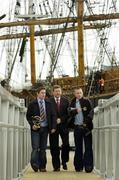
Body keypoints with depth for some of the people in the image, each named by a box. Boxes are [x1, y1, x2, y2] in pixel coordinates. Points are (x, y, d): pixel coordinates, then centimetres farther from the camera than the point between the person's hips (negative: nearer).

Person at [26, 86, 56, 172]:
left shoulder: (48, 103, 7)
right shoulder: (32, 104, 0)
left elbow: (53, 115, 9)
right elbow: (28, 116, 3)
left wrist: (53, 126, 0)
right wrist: (32, 125, -11)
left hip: (45, 128, 3)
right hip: (35, 128, -3)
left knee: (43, 148, 5)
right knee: (35, 147, -11)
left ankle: (42, 166, 9)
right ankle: (35, 164, -10)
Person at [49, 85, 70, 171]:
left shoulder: (65, 101, 7)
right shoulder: (49, 101, 1)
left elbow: (68, 113, 4)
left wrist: (61, 119, -9)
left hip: (63, 126, 1)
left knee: (66, 144, -2)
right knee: (54, 147, 0)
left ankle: (64, 161, 21)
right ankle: (56, 166, 7)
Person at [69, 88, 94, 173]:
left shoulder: (87, 101, 2)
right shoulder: (72, 103, 12)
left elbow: (91, 112, -6)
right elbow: (70, 113, 2)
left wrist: (87, 121, -18)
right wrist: (76, 111, -16)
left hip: (86, 127, -3)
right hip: (77, 127, 3)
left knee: (88, 147, -3)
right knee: (78, 148, 8)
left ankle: (88, 166, -2)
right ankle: (79, 166, 14)